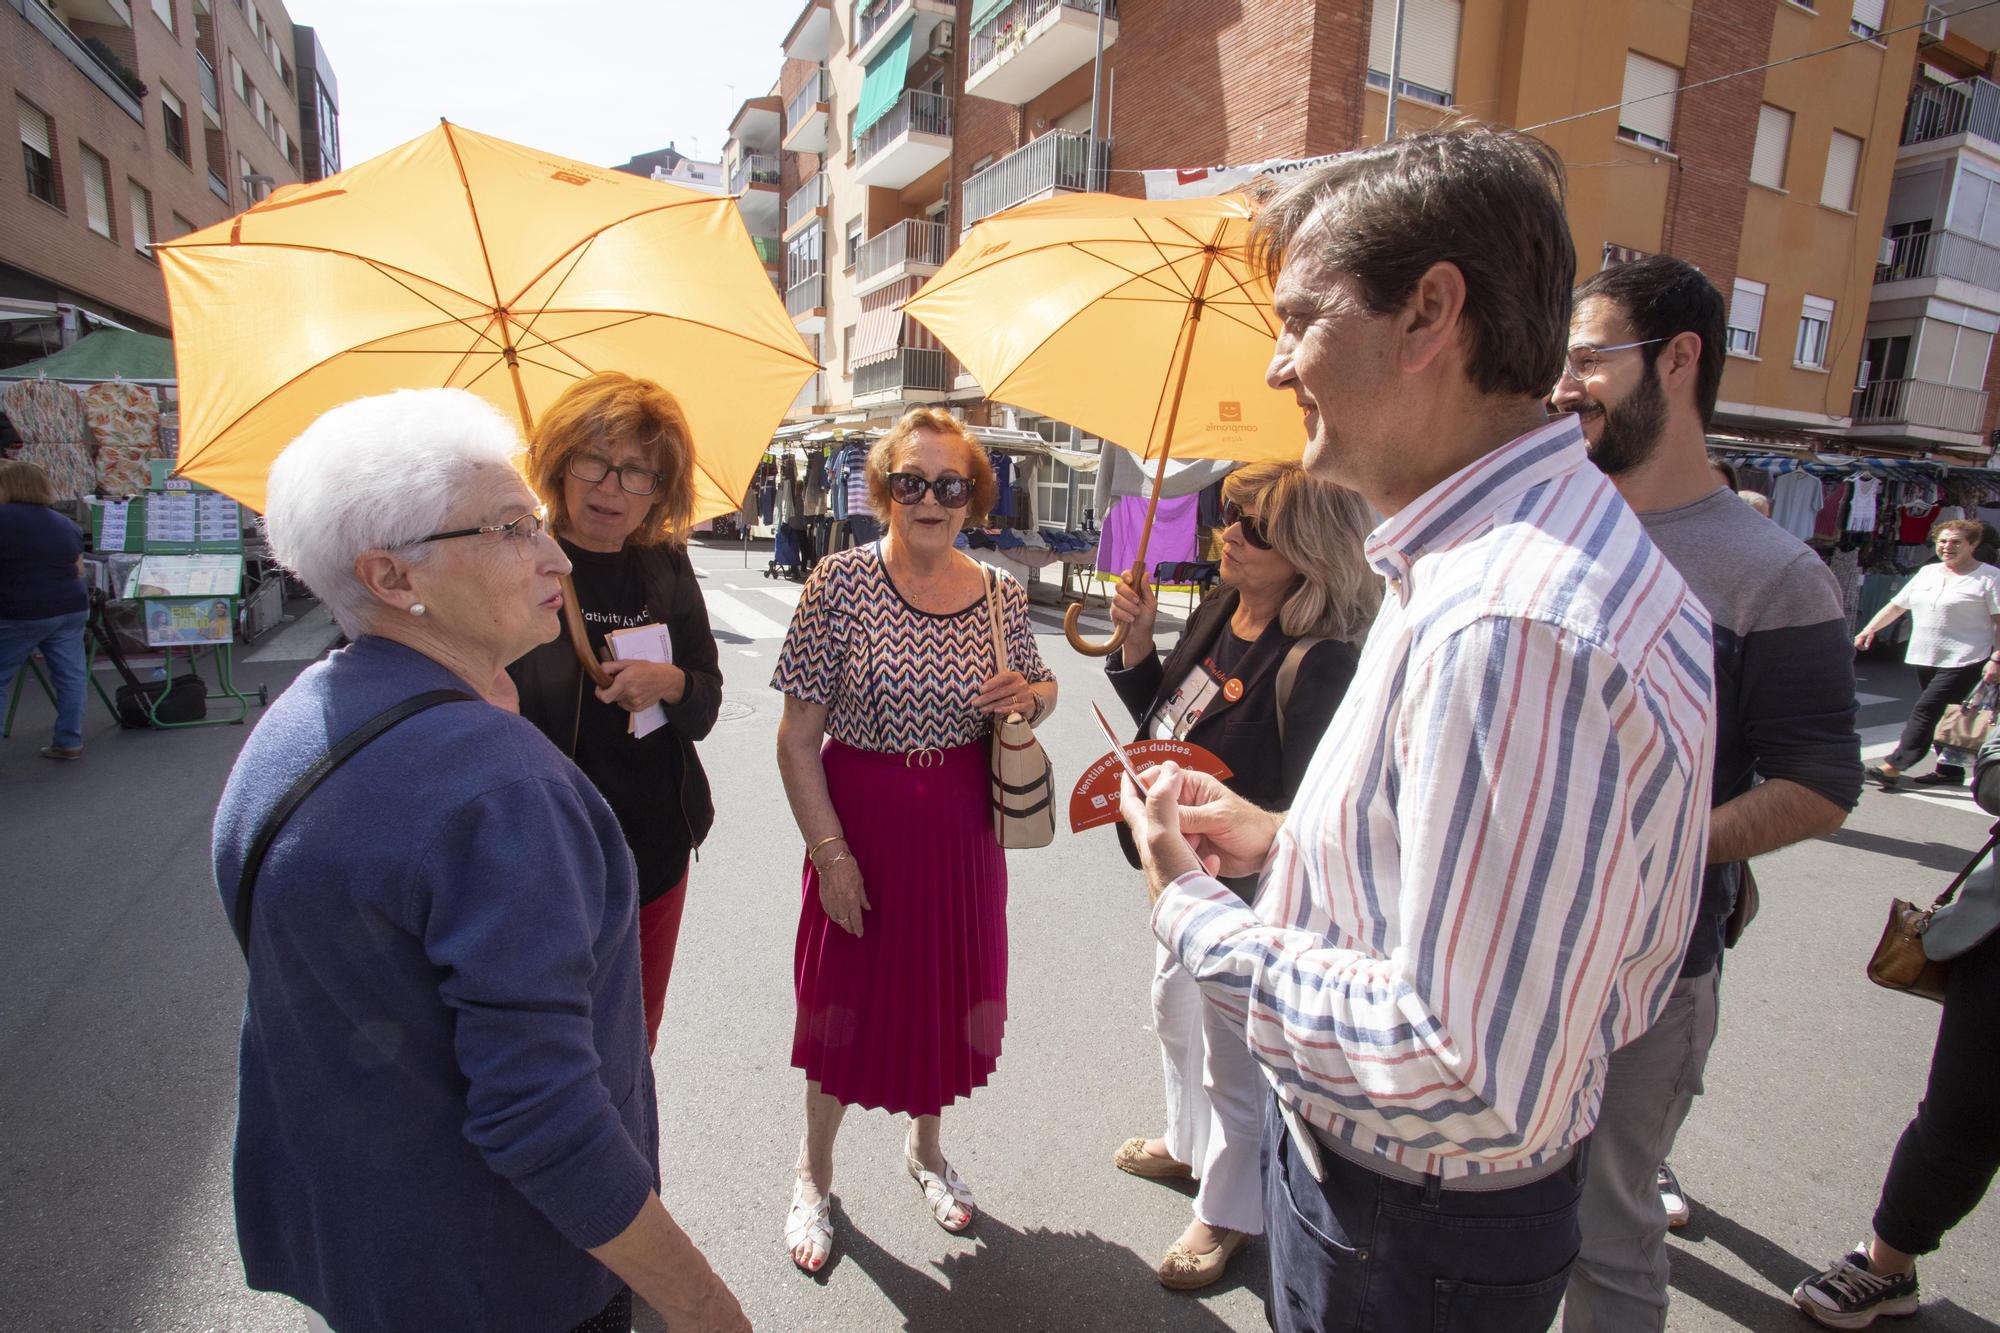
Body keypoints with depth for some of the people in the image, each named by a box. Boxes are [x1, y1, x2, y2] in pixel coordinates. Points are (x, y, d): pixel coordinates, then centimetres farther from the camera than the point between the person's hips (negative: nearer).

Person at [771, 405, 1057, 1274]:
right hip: (862, 820, -3)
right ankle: (814, 1170, 40)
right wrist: (830, 852, -13)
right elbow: (796, 738, -11)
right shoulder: (841, 582, -13)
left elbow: (1043, 691, 13)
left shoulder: (1000, 594, -2)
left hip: (963, 827, 3)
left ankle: (925, 1145, 47)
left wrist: (1029, 697, -10)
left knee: (949, 990, 18)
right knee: (848, 999, 12)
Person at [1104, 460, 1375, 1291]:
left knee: (1231, 1054, 13)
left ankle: (1228, 1213, 41)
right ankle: (1189, 1143, 58)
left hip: (1246, 890, -9)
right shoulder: (1216, 614, -3)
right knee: (1174, 1012, 29)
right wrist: (1137, 642, -6)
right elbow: (1164, 712, 7)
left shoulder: (1317, 663, -28)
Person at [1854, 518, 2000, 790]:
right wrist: (1869, 630, 3)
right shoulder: (1927, 573, 14)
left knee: (1926, 709, -15)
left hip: (1963, 661, -6)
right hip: (1925, 659, 6)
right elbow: (1896, 606, 16)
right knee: (1941, 716, 11)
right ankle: (1950, 771, 21)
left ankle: (1893, 768, -19)